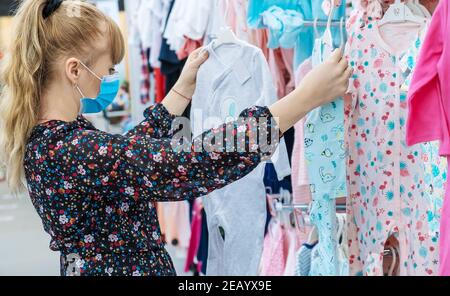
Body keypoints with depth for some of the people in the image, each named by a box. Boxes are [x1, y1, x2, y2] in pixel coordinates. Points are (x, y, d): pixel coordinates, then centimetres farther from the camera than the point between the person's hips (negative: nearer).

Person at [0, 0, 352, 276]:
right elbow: (194, 164, -35)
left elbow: (131, 151, 14)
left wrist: (185, 86, 16)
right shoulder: (78, 153, -29)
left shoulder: (45, 137, 0)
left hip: (97, 266, 9)